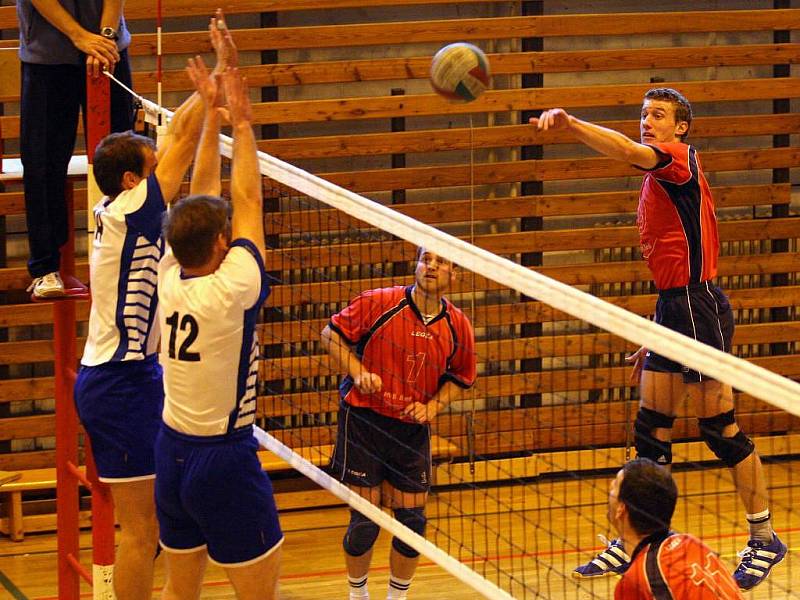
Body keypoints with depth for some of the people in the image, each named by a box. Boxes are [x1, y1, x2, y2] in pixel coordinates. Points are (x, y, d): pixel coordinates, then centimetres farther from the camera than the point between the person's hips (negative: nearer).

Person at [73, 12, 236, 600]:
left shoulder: (120, 211, 9)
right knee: (140, 528, -7)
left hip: (120, 375, 10)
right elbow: (184, 135, -15)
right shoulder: (130, 211, -15)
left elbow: (176, 137, 15)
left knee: (145, 522, 14)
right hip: (123, 381, -10)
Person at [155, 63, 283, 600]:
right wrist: (240, 121, -3)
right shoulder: (229, 292, -20)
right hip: (224, 457, -7)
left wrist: (212, 113, 9)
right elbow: (249, 201, -11)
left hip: (172, 453, 7)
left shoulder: (170, 279, -4)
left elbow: (202, 195, 5)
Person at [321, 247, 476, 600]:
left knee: (412, 520, 5)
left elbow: (459, 377, 14)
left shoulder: (457, 326, -1)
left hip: (412, 428, 4)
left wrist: (432, 406, -3)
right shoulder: (378, 304, -12)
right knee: (364, 521, -1)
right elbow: (332, 333, -3)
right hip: (364, 421, -3)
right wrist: (358, 373, -16)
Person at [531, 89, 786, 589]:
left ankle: (764, 539, 7)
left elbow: (629, 151, -31)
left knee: (722, 428, -3)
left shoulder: (680, 158, -8)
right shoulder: (659, 180, 19)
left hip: (698, 305, -9)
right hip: (672, 307, 9)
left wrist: (569, 124, -44)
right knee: (651, 430, 8)